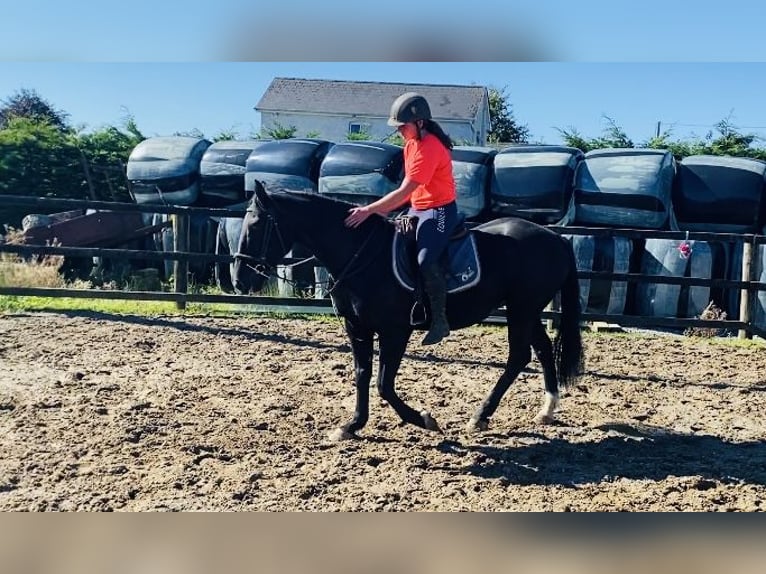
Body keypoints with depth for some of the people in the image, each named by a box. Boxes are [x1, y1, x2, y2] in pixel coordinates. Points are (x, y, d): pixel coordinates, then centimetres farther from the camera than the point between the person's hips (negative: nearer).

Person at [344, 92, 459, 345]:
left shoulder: (429, 148, -22)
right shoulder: (411, 143, 8)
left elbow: (403, 192, -27)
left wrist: (369, 210, -28)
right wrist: (385, 209, 2)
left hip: (439, 211, -10)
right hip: (417, 209, 10)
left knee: (425, 260, -26)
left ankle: (440, 320, -14)